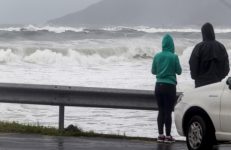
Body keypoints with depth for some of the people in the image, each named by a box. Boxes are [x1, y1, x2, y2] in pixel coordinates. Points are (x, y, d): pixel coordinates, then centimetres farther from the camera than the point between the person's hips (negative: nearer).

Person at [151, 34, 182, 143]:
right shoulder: (174, 57, -10)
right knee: (168, 112, 1)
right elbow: (179, 71, -1)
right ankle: (168, 136, 2)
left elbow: (153, 71, 10)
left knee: (161, 111, 11)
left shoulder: (157, 56, 1)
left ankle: (160, 135, 12)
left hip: (159, 86, 4)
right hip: (169, 86, -4)